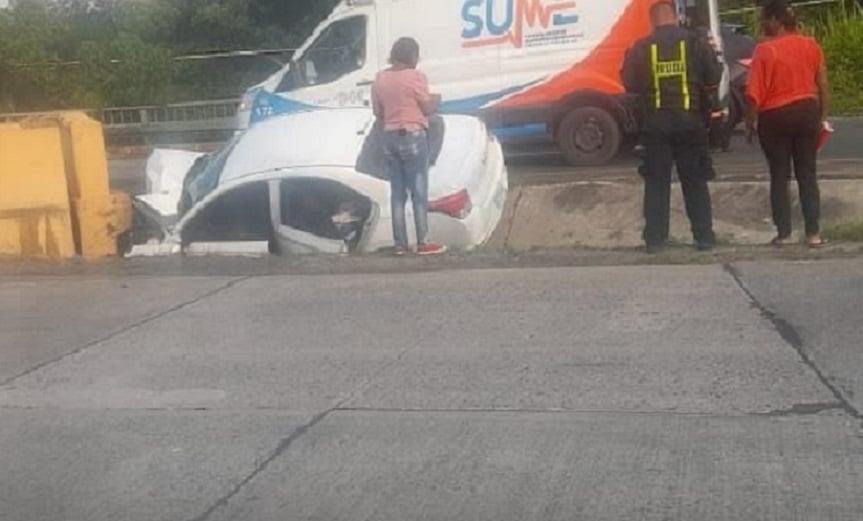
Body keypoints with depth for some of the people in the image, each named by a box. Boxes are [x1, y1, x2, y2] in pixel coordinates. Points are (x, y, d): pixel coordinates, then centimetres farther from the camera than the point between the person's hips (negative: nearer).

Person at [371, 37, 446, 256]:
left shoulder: (380, 78, 7)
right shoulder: (416, 77, -10)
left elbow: (378, 112, 13)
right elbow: (428, 108, -6)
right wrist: (437, 98, 14)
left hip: (390, 137, 6)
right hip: (413, 136, -6)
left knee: (397, 193, 8)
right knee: (419, 193, -1)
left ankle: (400, 243, 8)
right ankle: (423, 243, 0)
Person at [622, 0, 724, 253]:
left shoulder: (641, 48, -2)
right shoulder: (695, 42, -2)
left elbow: (630, 84, 0)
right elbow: (714, 77, -1)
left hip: (656, 121, 0)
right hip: (689, 119, 0)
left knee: (656, 181, 6)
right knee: (695, 180, 8)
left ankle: (655, 238, 4)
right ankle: (704, 236, 9)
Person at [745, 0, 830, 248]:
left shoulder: (765, 49, -12)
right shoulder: (811, 45, 3)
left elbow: (756, 92, -14)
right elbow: (823, 86, 5)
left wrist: (750, 123, -4)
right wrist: (822, 116, 14)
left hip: (775, 117, -4)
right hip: (806, 113, 4)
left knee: (779, 177, 6)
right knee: (808, 175, 9)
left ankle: (783, 233, 8)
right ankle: (813, 233, 8)